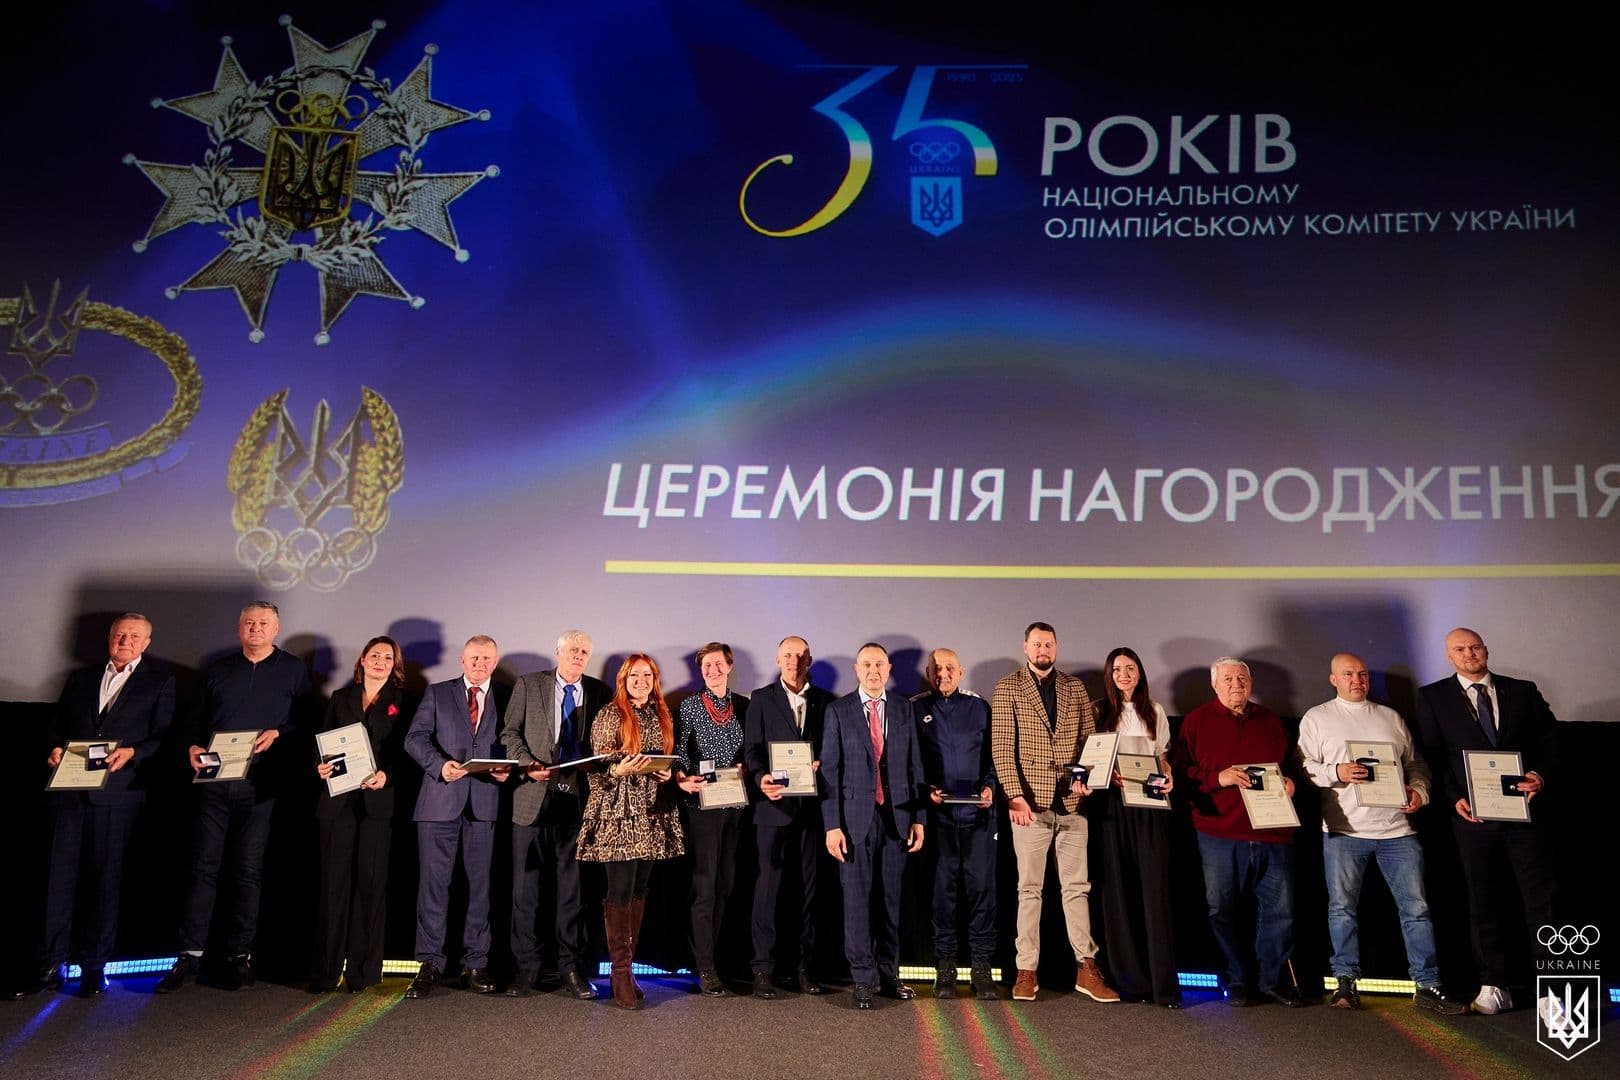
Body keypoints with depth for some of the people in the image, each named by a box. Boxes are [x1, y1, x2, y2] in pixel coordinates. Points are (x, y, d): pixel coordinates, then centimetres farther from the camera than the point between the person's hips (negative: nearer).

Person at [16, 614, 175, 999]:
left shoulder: (160, 681, 7)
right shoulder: (81, 678, 19)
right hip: (68, 790, 3)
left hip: (116, 791, -3)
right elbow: (56, 724, 19)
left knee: (105, 878, 2)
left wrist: (132, 753, -15)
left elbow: (163, 735, 1)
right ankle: (50, 966, 8)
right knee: (59, 876, 1)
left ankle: (94, 966, 11)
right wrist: (55, 749, -1)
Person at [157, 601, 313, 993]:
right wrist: (193, 746, -1)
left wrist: (278, 733, -13)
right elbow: (199, 719, 18)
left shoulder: (293, 670, 7)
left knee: (249, 870, 3)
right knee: (203, 866, 1)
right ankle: (190, 954, 7)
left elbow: (308, 719, 3)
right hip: (215, 781, 2)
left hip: (260, 783, -2)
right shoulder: (218, 670, 16)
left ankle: (240, 955, 10)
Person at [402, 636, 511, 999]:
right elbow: (415, 737, 2)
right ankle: (430, 964, 7)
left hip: (485, 801, 1)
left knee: (480, 883, 4)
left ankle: (475, 964, 12)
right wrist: (440, 765, -14)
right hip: (440, 800, 0)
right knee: (433, 882, -1)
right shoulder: (437, 693, 11)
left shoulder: (506, 699, 12)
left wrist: (508, 769, -9)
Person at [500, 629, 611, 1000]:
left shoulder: (600, 692, 9)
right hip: (534, 796, -1)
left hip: (578, 798, 1)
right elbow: (510, 732, 5)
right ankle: (526, 966, 12)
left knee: (573, 886, 4)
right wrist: (527, 763, -11)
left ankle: (571, 967, 12)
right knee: (526, 885, 2)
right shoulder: (528, 685, 7)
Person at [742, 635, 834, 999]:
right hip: (774, 803, -2)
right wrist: (761, 778, -17)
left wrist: (822, 767, -10)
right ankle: (763, 969, 3)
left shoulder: (824, 701, 12)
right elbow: (752, 749, 0)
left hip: (812, 805, 2)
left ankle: (807, 966, 15)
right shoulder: (761, 699, 7)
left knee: (808, 886, 7)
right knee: (769, 885, -3)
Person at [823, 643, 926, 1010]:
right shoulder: (838, 711, 1)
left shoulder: (904, 708, 8)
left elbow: (914, 764, 9)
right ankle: (864, 978, 10)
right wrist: (832, 824, -7)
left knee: (891, 898, 8)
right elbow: (829, 770, -1)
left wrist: (918, 817, 4)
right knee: (858, 899, 1)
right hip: (855, 817, -2)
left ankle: (889, 975, 19)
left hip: (896, 817, 2)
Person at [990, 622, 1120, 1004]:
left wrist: (1087, 779, -7)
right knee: (1029, 888, 4)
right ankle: (1026, 970, 9)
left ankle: (1086, 968, 11)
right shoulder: (1008, 687, 2)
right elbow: (1002, 746, -5)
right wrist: (1016, 795, -14)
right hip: (1030, 801, -3)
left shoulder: (1075, 688, 12)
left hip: (1072, 802, 3)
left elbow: (1091, 739, 11)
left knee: (1077, 886, 6)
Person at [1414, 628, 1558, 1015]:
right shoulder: (1433, 697, 6)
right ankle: (1494, 986, 16)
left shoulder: (1523, 692, 10)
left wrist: (1542, 774, -10)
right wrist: (1454, 798, -9)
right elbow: (1432, 756, 2)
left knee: (1541, 899, -3)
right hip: (1472, 813, 0)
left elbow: (1550, 739, 9)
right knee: (1483, 903, 7)